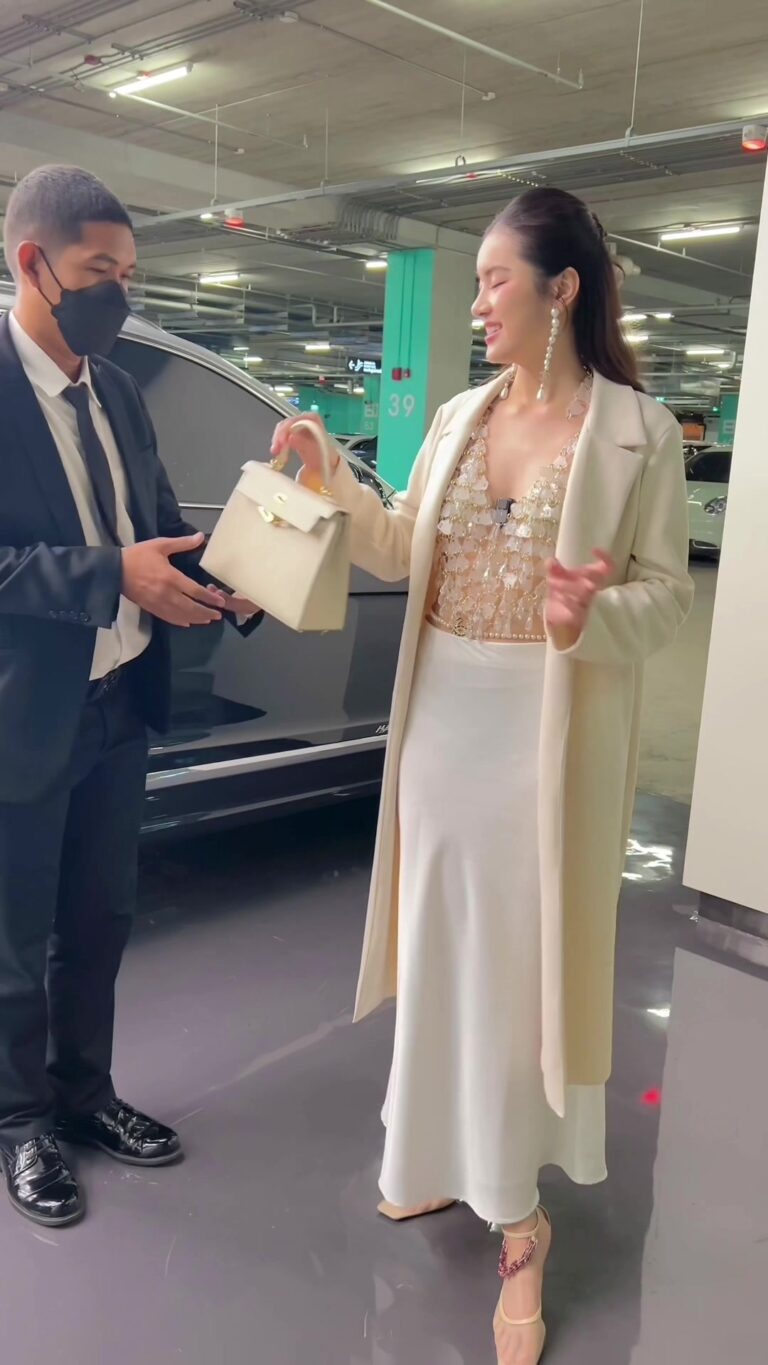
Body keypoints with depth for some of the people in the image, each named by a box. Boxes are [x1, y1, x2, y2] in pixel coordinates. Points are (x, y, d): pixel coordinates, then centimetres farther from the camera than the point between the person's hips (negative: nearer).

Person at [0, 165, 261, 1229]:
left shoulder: (119, 394, 8)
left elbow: (164, 525, 10)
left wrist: (225, 580, -9)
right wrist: (113, 574, -29)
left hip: (119, 704, 7)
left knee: (98, 922, 21)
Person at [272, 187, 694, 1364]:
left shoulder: (640, 430, -8)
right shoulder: (459, 415, 7)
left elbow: (668, 593, -8)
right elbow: (402, 553, 12)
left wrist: (591, 615, -27)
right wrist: (327, 475, 3)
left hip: (550, 731, -5)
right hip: (443, 716, 5)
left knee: (526, 958, 5)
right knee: (440, 945, 15)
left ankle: (519, 1219, 25)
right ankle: (445, 1154, 39)